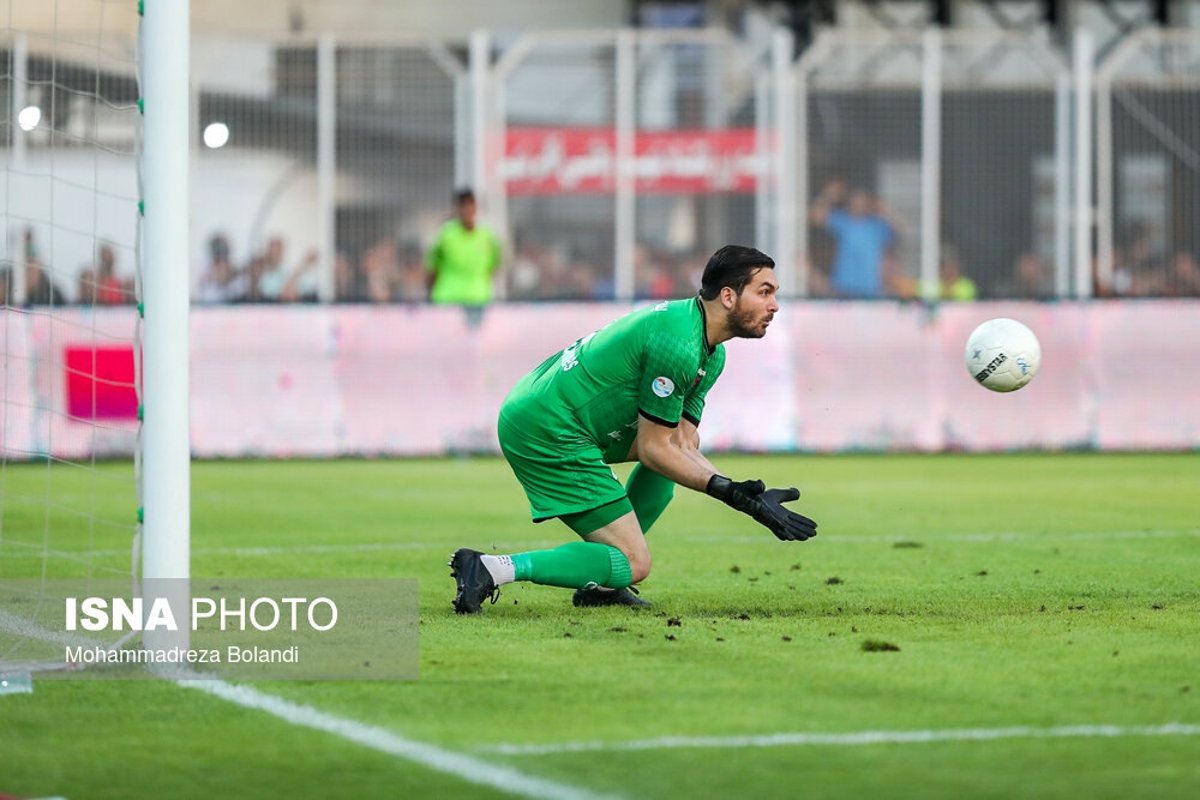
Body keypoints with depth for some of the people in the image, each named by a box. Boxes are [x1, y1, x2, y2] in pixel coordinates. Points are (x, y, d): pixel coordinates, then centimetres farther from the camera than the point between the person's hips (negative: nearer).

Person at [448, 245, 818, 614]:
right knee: (633, 564, -6)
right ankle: (492, 569, -15)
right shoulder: (678, 346, -20)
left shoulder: (713, 356, 12)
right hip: (548, 434, -11)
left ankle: (600, 583, 18)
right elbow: (653, 449, -16)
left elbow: (683, 446, 7)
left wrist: (742, 493, -7)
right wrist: (729, 491, -17)